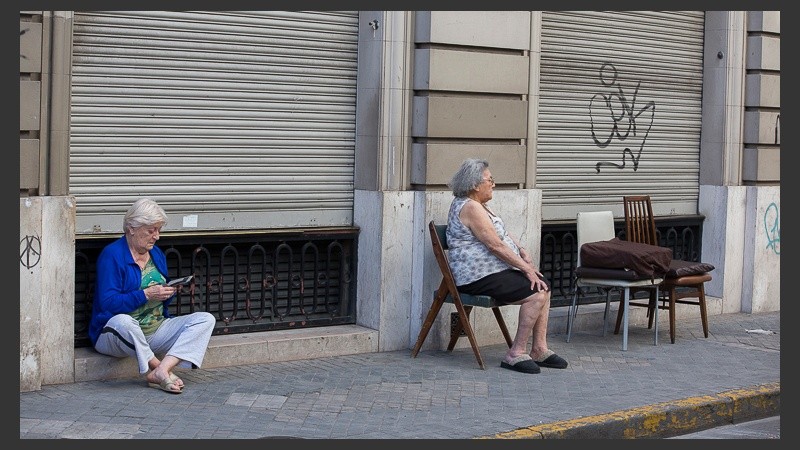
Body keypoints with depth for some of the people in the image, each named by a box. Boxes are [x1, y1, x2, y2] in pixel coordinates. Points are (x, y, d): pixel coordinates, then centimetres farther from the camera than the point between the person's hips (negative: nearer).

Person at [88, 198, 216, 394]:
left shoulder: (157, 254, 14)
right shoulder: (111, 255, -9)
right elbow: (108, 302, -19)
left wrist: (169, 293, -4)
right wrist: (146, 295, -25)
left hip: (155, 329, 7)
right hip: (118, 333, -7)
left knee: (205, 319, -13)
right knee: (123, 321, -42)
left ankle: (161, 370, -33)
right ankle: (161, 369, -27)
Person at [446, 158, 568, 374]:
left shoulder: (477, 205, 17)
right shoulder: (470, 207, -18)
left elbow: (502, 233, 22)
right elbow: (495, 245, -21)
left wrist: (522, 250, 4)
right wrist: (526, 268, -17)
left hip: (492, 270, 11)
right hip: (479, 277, -11)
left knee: (544, 287, 4)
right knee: (536, 294, -19)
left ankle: (539, 349, 5)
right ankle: (516, 353, -13)